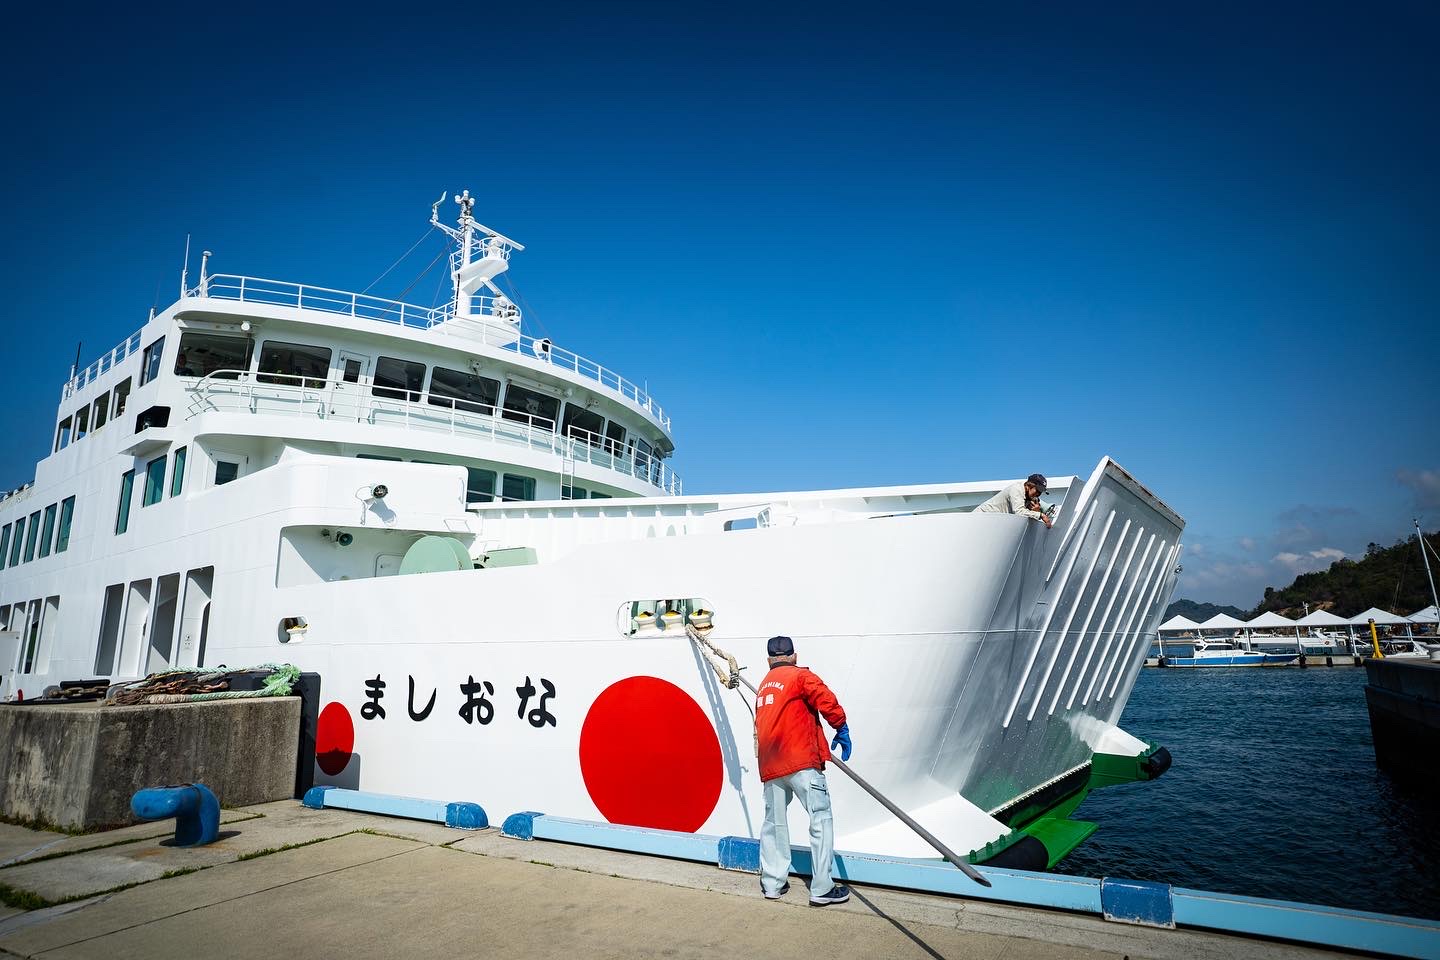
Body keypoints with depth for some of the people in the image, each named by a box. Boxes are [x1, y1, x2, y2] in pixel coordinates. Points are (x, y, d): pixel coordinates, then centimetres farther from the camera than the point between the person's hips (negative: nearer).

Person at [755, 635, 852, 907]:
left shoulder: (763, 688, 21)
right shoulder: (800, 676, -1)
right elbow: (826, 701, -13)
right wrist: (841, 729, -1)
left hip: (770, 766, 7)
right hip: (801, 761, -7)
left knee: (774, 823, 15)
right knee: (821, 820, -1)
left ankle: (772, 883, 20)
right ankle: (822, 889, -2)